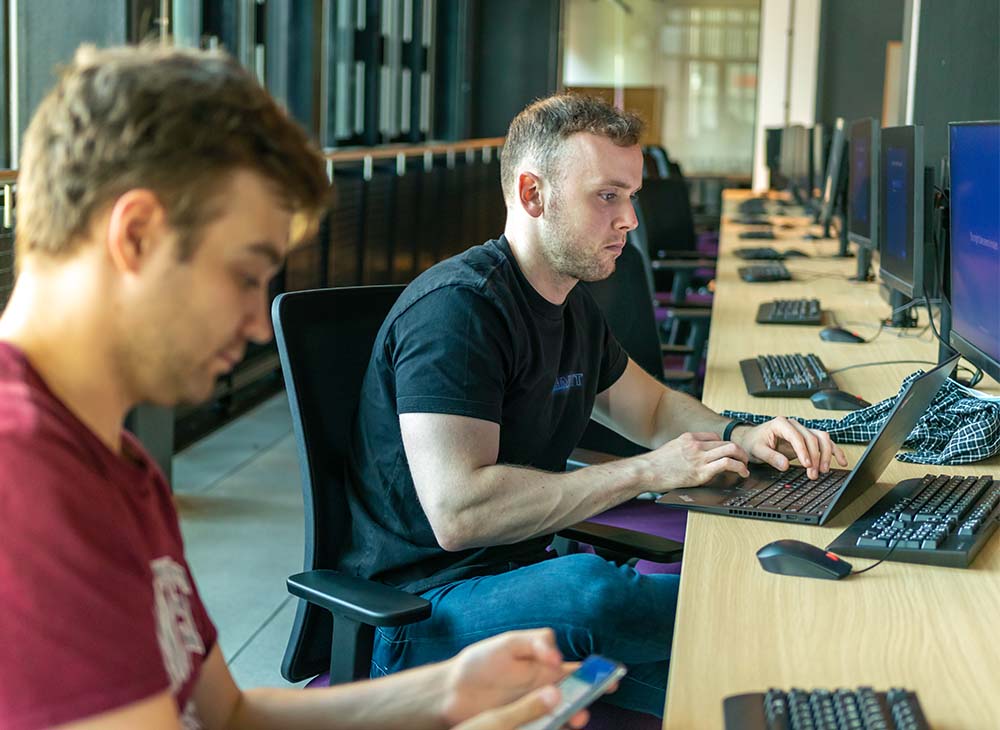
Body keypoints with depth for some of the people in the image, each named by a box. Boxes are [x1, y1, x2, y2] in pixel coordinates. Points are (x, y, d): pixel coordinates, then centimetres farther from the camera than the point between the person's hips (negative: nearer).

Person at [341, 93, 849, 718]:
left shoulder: (574, 307, 12)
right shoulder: (457, 308, -19)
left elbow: (654, 408, 29)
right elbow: (458, 512, -29)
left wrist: (737, 438, 6)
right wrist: (647, 471, -22)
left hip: (520, 572, 8)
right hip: (422, 613, -7)